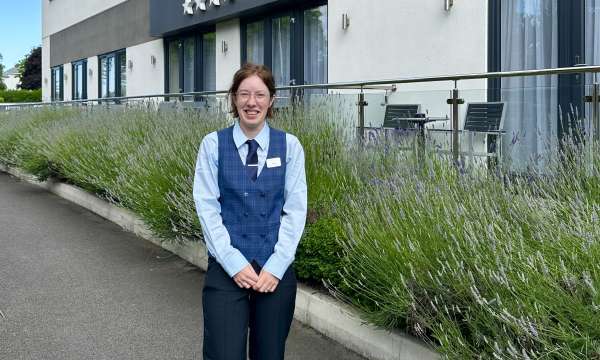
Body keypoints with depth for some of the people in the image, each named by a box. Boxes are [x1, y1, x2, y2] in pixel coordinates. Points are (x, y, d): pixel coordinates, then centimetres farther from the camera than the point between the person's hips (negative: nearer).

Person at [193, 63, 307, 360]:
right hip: (227, 269, -1)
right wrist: (235, 264, -12)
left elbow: (295, 210, -2)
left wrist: (275, 267, -10)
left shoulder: (289, 146, 1)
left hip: (276, 269, 1)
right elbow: (207, 208, -5)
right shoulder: (213, 144, -1)